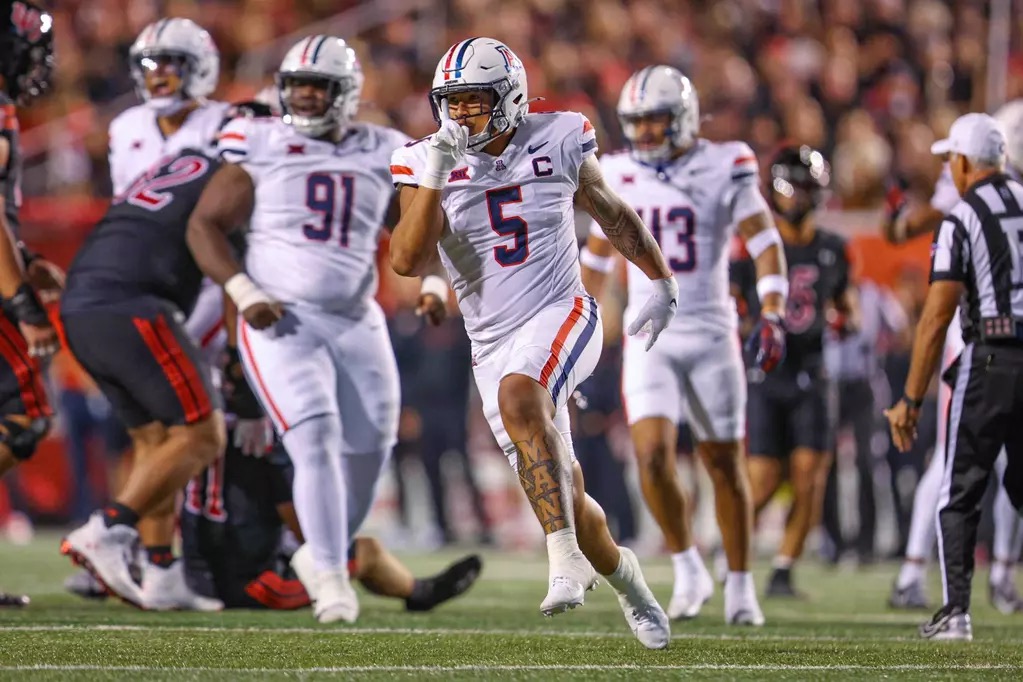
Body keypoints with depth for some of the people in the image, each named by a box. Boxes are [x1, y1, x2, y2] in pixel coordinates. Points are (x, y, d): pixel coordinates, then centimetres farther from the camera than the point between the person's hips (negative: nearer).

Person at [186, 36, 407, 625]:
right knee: (316, 439, -19)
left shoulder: (382, 155, 6)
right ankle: (332, 578, -17)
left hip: (356, 324, 4)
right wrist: (244, 292, -13)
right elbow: (205, 225, 0)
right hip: (281, 323, -4)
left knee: (367, 454, 8)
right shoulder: (263, 147, -2)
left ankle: (323, 554, 31)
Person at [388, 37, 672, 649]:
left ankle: (567, 561, -38)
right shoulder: (429, 164, -3)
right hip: (494, 342, 3)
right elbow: (407, 261, -16)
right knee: (562, 493, 3)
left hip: (562, 314, -3)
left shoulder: (557, 144, -3)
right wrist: (434, 178, -25)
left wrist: (662, 284, 24)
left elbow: (613, 214, 15)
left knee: (518, 397, -35)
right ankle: (621, 573, 34)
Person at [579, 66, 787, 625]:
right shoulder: (621, 178, 5)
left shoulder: (723, 171, -6)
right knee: (653, 455, -15)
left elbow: (765, 245, -8)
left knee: (725, 465, 6)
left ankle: (740, 585, 19)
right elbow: (597, 257, 18)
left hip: (710, 334, -2)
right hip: (649, 339, 2)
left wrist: (772, 316, -21)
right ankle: (688, 572, 3)